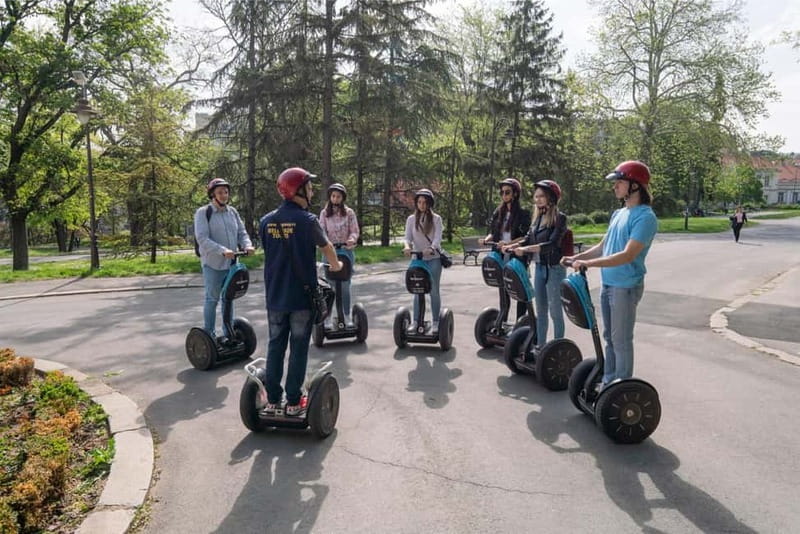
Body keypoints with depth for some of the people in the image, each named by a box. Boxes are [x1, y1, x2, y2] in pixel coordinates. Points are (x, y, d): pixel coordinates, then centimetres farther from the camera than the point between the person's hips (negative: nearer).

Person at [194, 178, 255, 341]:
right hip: (213, 264, -5)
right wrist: (222, 250, -30)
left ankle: (228, 333, 25)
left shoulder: (232, 211, 9)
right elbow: (202, 238, -18)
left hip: (231, 263, 5)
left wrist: (247, 245, -13)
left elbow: (242, 232, 9)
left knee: (229, 299, 13)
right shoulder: (203, 213, -8)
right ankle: (209, 335, 15)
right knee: (212, 299, 3)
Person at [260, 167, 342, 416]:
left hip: (275, 296, 4)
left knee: (275, 346, 12)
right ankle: (294, 401, 11)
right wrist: (336, 265, 26)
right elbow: (326, 247, 4)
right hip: (301, 295, -4)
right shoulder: (307, 220, -12)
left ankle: (272, 400, 18)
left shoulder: (266, 221, 1)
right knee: (298, 348, 5)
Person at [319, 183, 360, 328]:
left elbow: (355, 231, -2)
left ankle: (347, 316, 15)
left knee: (345, 286, 5)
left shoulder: (349, 212, 2)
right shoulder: (324, 213, 3)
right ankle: (328, 317, 10)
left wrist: (351, 239, -24)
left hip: (346, 251, 0)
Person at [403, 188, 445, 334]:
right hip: (417, 258, 2)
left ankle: (435, 322, 6)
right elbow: (408, 237, -2)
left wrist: (431, 248, -32)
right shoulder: (411, 219, 5)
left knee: (434, 290, -1)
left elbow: (438, 238, -12)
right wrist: (407, 246, -25)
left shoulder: (436, 219, -1)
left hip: (433, 258, -2)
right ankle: (415, 321, 8)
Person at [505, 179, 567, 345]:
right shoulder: (538, 218, 9)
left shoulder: (560, 218, -12)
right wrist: (511, 246, -5)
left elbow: (552, 244, -23)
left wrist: (526, 249, -31)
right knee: (540, 311, 14)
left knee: (555, 311, 1)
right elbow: (528, 239, 12)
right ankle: (540, 346, 24)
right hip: (539, 268, 7)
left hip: (554, 269, -7)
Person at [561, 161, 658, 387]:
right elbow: (602, 246, 17)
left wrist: (589, 263, -29)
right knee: (609, 337, 16)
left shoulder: (645, 217, -15)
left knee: (621, 340, 2)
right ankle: (608, 381, 28)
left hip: (626, 286, -8)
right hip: (607, 283, 8)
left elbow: (628, 255, -25)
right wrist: (577, 257, 2)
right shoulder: (618, 214, 12)